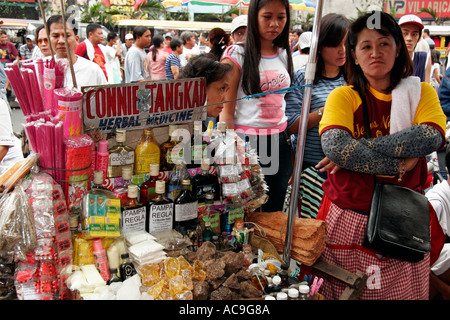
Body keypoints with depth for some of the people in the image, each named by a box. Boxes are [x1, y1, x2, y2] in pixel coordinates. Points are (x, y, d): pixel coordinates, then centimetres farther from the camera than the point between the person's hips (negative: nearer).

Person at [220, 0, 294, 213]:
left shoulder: (285, 55, 11)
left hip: (279, 144, 5)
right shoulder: (237, 54, -5)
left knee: (273, 216, 12)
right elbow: (226, 110, -8)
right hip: (246, 142, -5)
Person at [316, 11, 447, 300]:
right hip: (348, 220, -1)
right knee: (344, 293, 11)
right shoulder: (343, 96, -2)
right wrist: (399, 164, -19)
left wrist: (356, 149, -21)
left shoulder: (421, 92, 5)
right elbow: (334, 146, -21)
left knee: (403, 292, 12)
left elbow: (431, 136, -16)